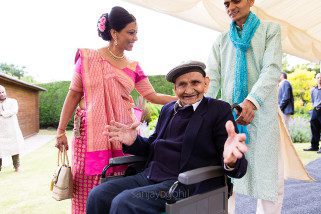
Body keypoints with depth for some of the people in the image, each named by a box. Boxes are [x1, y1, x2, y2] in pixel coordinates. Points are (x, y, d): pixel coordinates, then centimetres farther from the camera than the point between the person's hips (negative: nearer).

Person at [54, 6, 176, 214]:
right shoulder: (88, 58, -2)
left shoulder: (133, 67, 8)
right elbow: (74, 95, 0)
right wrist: (61, 130, -1)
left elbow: (153, 96, 7)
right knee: (90, 186, 4)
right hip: (92, 132, -2)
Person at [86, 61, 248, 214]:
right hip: (150, 177, 6)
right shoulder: (168, 109, 15)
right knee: (97, 195, -8)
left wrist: (231, 161, -33)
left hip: (186, 185, -6)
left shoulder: (219, 110, -3)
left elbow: (240, 168, -8)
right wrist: (133, 141, 0)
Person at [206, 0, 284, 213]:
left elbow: (273, 69, -8)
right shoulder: (221, 40, 17)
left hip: (262, 113, -2)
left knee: (271, 178, 1)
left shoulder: (270, 30, 9)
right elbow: (212, 78, 6)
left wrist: (252, 100, -25)